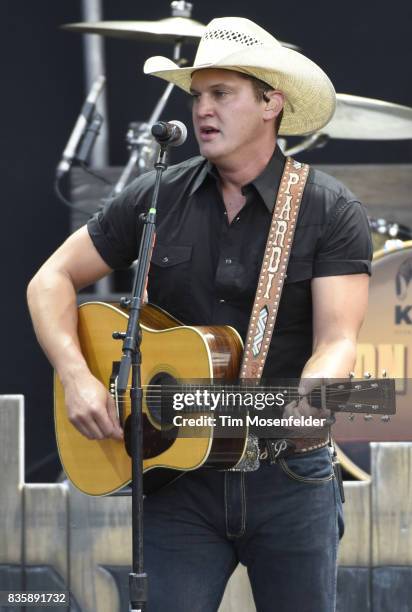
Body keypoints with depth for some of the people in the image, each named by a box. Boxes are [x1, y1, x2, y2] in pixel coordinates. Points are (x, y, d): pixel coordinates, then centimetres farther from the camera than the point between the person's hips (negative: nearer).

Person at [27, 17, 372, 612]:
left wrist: (308, 402, -37)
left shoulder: (331, 211, -6)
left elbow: (336, 339, -15)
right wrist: (76, 377, -10)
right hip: (179, 473, 1)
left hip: (287, 474, -1)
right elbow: (52, 280, 6)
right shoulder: (157, 199, 2)